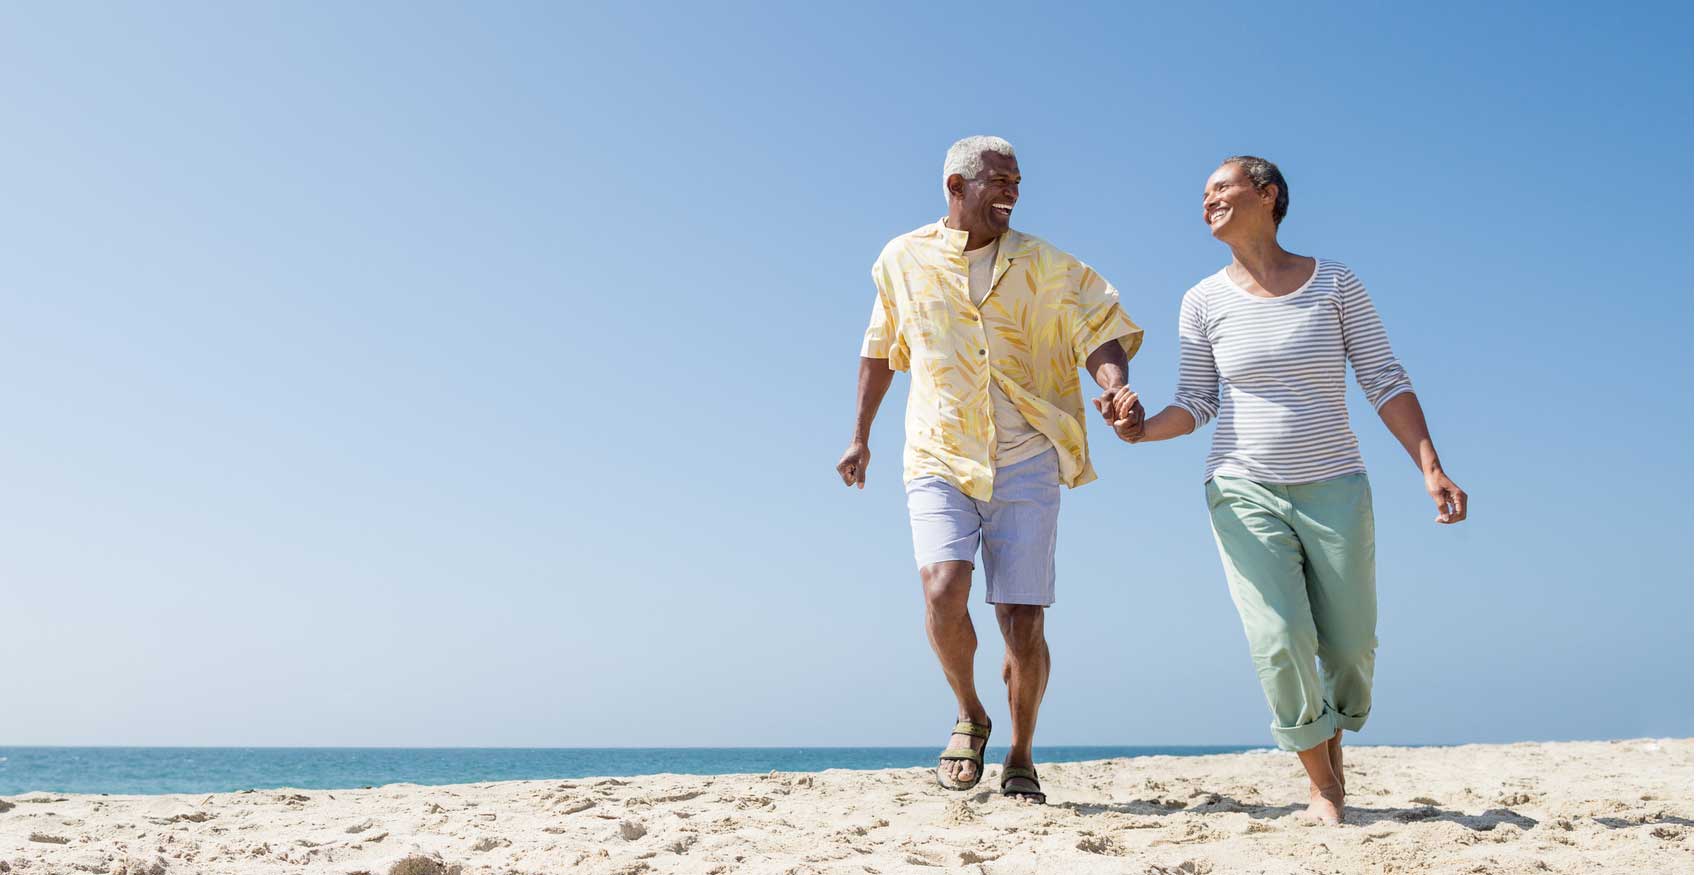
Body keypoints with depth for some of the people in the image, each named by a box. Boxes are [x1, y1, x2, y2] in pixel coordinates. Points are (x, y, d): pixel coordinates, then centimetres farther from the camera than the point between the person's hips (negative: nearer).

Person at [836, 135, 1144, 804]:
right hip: (939, 462, 0)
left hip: (1026, 466, 0)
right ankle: (969, 715, 8)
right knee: (944, 592, -23)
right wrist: (860, 437, 19)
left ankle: (1021, 760, 22)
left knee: (1023, 625, -3)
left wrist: (1115, 386, -24)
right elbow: (879, 350, 18)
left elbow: (1100, 330, -2)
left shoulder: (1041, 265, 3)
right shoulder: (903, 260, 6)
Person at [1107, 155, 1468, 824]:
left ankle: (1333, 743, 37)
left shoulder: (1335, 283, 2)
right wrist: (1143, 429, -14)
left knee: (1350, 648, 4)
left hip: (1334, 489, 1)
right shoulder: (1205, 301, 4)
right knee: (1280, 644, -15)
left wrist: (1431, 469, -8)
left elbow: (1386, 383, 1)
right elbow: (1195, 404, 6)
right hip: (1245, 492, 0)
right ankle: (1322, 787, 7)